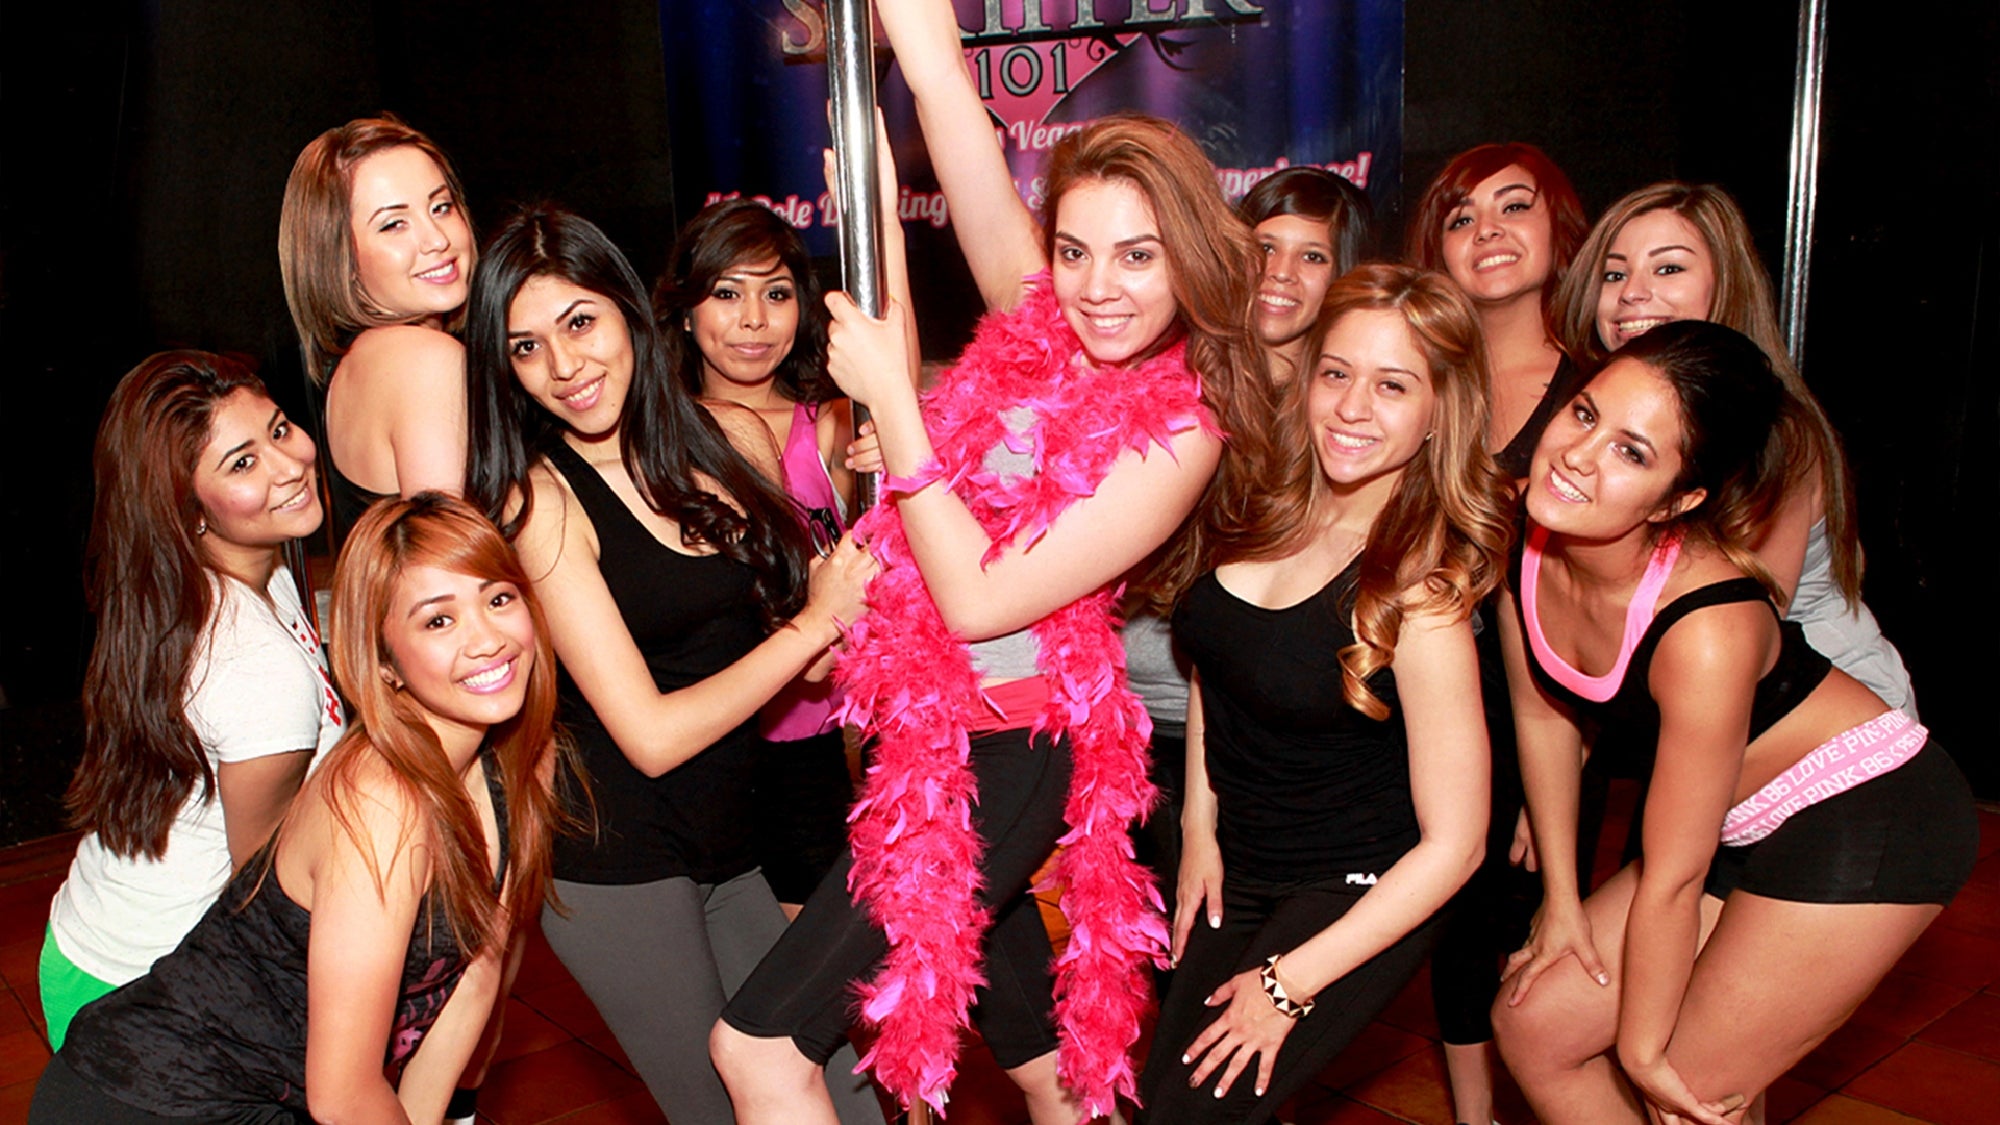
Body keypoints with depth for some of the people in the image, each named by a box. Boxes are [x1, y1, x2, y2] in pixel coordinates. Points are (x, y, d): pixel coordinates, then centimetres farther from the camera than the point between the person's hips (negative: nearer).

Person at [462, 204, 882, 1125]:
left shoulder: (735, 439, 1)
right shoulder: (539, 497, -13)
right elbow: (651, 736, -16)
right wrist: (818, 623, -12)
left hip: (736, 837, 5)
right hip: (613, 862, -5)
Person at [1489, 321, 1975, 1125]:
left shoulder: (1708, 629, -34)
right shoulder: (1526, 542, -16)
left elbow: (1671, 879, -23)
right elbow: (1542, 716, 0)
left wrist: (1642, 1048, -10)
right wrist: (1562, 900, 7)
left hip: (1868, 823, -7)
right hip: (1741, 827, 7)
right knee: (1532, 1024, 8)